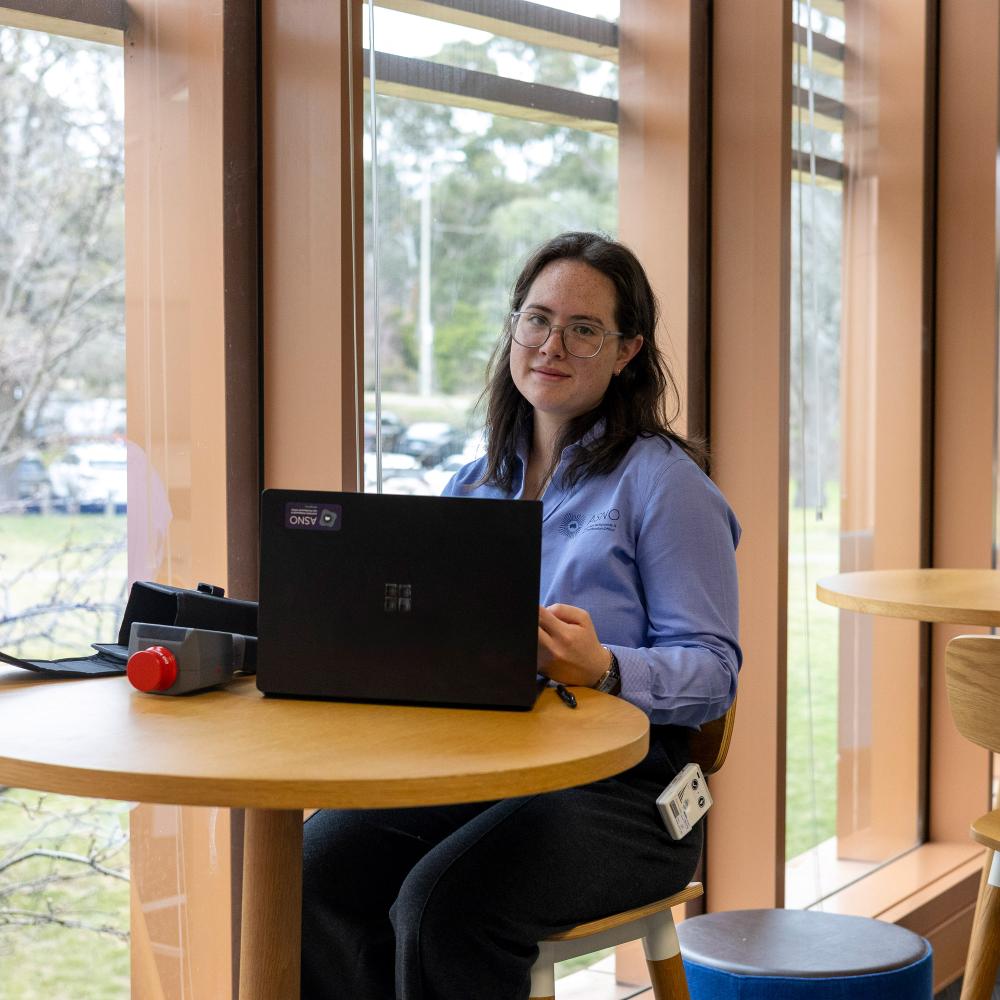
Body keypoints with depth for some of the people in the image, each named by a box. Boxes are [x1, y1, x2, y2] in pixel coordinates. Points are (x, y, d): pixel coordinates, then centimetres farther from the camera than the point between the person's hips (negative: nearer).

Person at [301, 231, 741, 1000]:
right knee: (312, 873, -22)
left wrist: (603, 668, -27)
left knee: (444, 906, -31)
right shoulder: (475, 483, 19)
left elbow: (711, 670, -7)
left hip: (617, 782, -5)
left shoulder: (661, 480, -1)